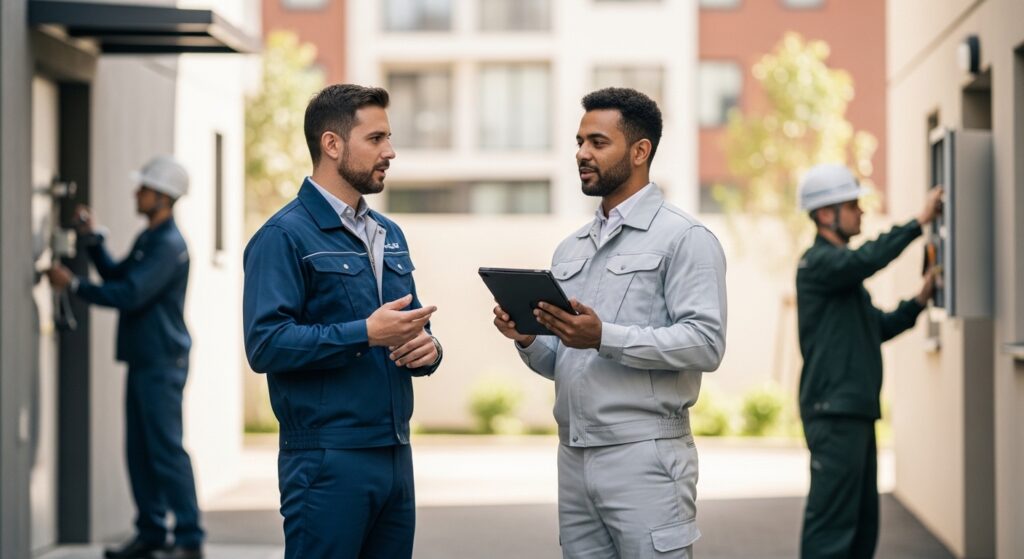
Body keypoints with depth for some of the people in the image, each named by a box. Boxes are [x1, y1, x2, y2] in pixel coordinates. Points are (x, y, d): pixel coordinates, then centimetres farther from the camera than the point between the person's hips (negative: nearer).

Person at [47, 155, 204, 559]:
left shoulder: (169, 245, -15)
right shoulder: (147, 239, 16)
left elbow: (131, 294, -21)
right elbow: (117, 276, 23)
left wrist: (73, 284, -14)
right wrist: (92, 238, 12)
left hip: (163, 362, -10)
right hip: (143, 359, 10)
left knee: (166, 450, -10)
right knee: (140, 450, 10)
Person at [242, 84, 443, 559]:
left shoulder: (390, 235, 17)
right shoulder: (286, 235, -7)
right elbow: (265, 345, -18)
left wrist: (427, 348, 0)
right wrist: (365, 334, -22)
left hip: (395, 455, 7)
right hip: (328, 461, -7)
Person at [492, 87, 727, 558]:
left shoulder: (684, 238, -4)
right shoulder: (570, 250, 18)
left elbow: (706, 343, -15)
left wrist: (606, 337, -22)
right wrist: (528, 341, -1)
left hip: (644, 456, -7)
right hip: (573, 459, 7)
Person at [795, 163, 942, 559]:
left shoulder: (842, 268, 22)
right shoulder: (818, 262, -9)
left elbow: (879, 328, 22)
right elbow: (868, 259, -29)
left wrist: (920, 299, 8)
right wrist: (919, 222, -24)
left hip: (855, 411, 10)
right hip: (834, 412, -10)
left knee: (863, 520, 12)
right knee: (831, 518, -12)